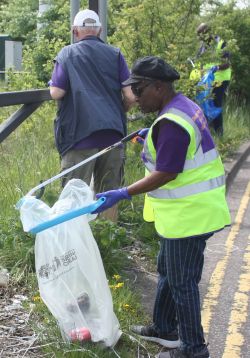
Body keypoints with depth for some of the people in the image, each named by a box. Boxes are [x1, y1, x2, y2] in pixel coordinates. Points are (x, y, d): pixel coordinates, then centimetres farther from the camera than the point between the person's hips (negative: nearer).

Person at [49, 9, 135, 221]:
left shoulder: (67, 54, 2)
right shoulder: (115, 54, 7)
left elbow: (56, 93, -7)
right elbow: (131, 96, 0)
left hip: (80, 136, -2)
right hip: (113, 134, 2)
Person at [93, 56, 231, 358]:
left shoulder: (171, 123, -25)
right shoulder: (183, 105, 7)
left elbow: (165, 174, -27)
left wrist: (123, 194, -28)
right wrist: (153, 135, 29)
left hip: (189, 215, -11)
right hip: (188, 209, 11)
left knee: (182, 281, 2)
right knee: (168, 270, 23)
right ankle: (164, 328, 38)